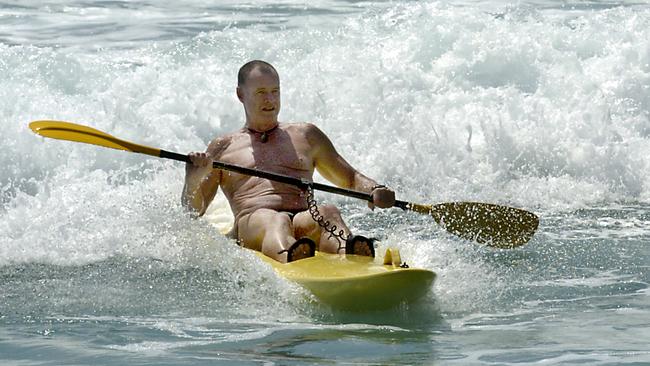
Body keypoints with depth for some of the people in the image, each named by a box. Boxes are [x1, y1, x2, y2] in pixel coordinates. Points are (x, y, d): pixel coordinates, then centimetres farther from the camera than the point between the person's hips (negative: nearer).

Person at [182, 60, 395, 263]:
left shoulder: (306, 136, 30)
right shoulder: (223, 147, 24)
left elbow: (350, 179, 32)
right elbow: (194, 210, 17)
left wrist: (374, 191, 8)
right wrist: (193, 179, -6)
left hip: (305, 220, 2)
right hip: (250, 224, -2)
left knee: (327, 213, -35)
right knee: (274, 221, -40)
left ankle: (346, 253, -69)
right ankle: (288, 258, -75)